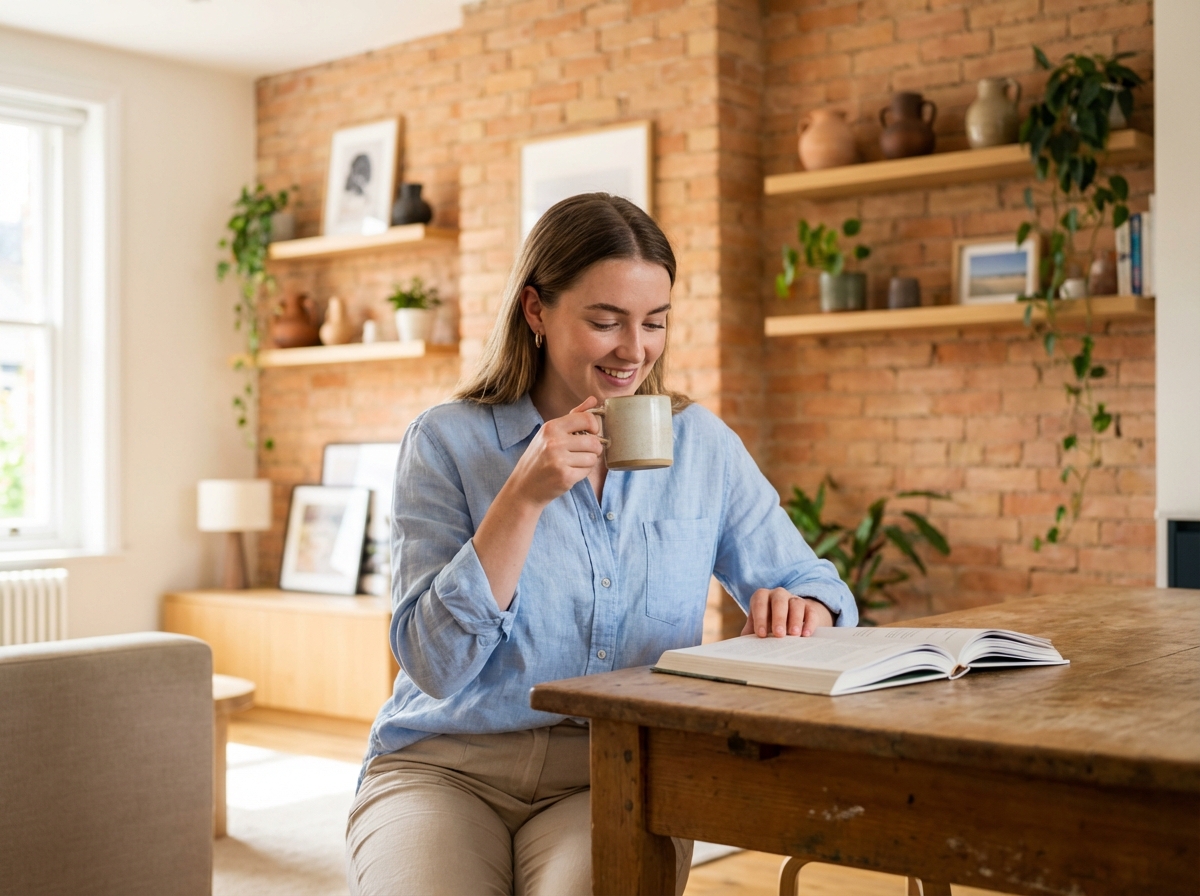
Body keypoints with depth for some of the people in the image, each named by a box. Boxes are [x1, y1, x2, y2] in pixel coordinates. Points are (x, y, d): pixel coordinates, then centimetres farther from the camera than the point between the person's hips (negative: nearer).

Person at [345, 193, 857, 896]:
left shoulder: (702, 444, 7)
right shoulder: (447, 442, -1)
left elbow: (816, 583, 10)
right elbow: (434, 665, -8)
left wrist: (802, 611, -15)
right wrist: (524, 495, -17)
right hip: (444, 766, -1)